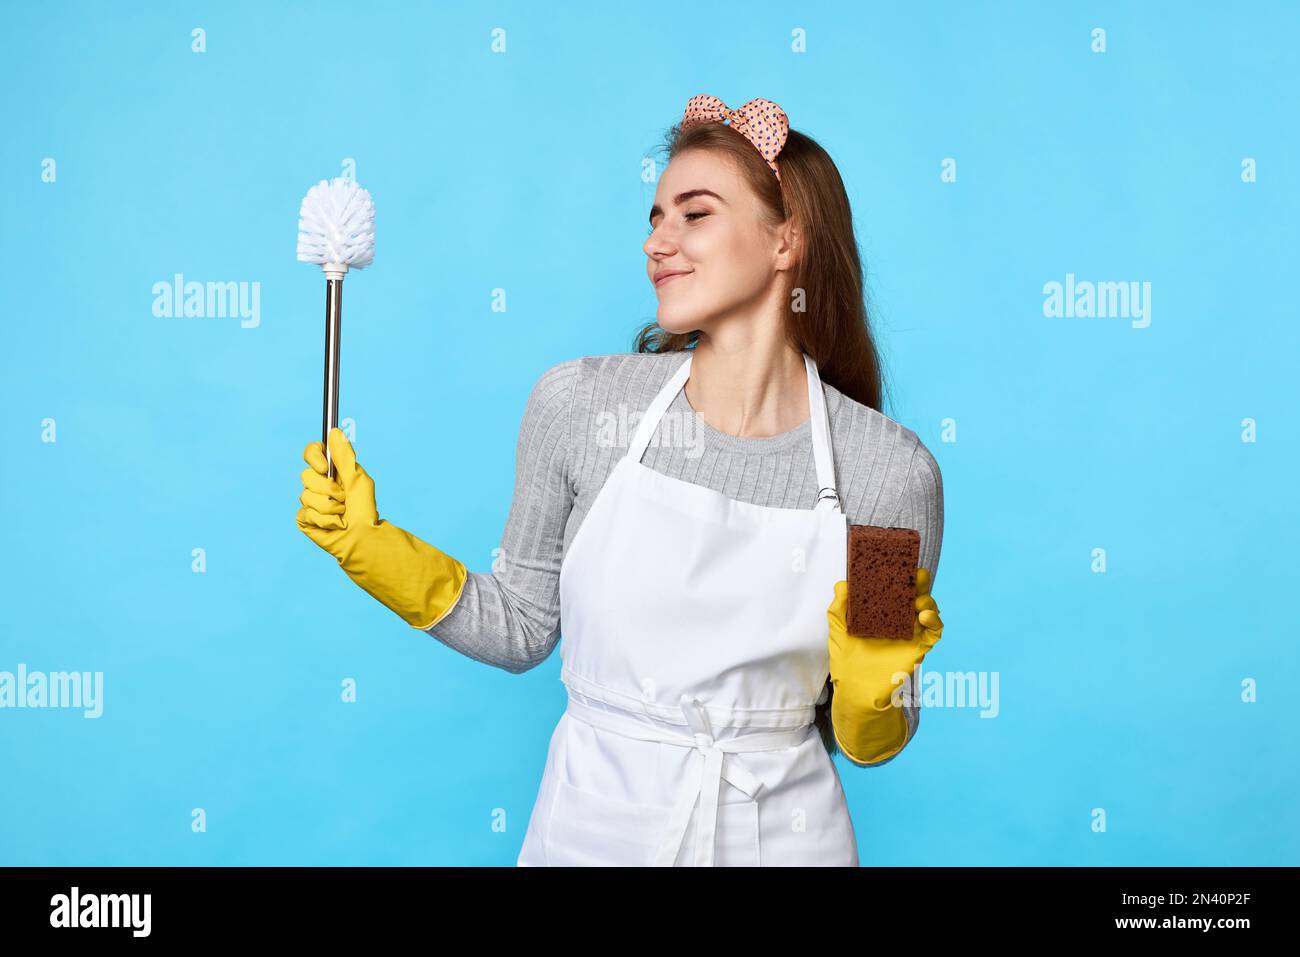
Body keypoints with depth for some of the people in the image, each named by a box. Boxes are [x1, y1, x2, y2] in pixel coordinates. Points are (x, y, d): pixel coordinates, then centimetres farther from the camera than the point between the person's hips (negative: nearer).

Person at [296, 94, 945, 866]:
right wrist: (369, 547, -8)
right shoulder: (580, 400, -10)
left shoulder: (893, 471, -12)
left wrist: (870, 690, -20)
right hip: (592, 826, 1)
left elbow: (861, 744, -1)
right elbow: (521, 628, 0)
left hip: (779, 834, 0)